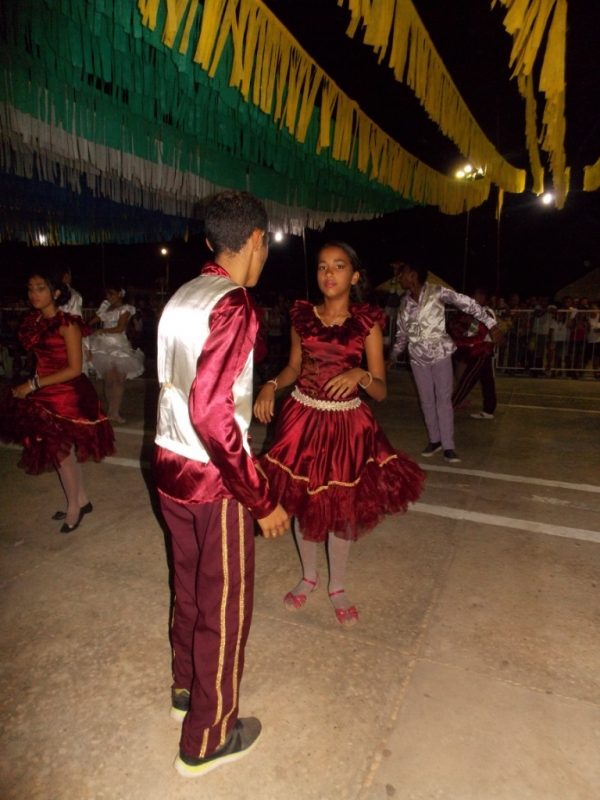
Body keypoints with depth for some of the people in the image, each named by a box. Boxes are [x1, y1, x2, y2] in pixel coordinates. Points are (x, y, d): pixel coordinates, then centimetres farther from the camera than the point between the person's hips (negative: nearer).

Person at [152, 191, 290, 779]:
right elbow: (210, 411, -29)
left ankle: (186, 689, 48)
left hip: (170, 465, 9)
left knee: (190, 586, 25)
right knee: (224, 605, 10)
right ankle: (206, 740, 32)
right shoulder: (233, 304, -20)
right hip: (213, 478, -8)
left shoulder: (181, 297, 7)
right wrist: (262, 500, -22)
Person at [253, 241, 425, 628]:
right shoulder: (302, 316, 1)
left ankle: (337, 587, 33)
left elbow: (381, 390, -8)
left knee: (342, 508, 8)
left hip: (346, 425, -2)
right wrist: (271, 386, -7)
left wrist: (360, 374, -28)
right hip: (302, 418, 3)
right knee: (302, 503, 13)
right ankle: (309, 576, 39)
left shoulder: (367, 323, -7)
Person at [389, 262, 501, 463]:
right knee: (426, 401, 9)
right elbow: (402, 333, 14)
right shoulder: (405, 302, 3)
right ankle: (435, 440, 22)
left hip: (440, 354, -4)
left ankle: (448, 446, 4)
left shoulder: (436, 292, -11)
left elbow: (466, 303, -12)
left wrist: (490, 324, -16)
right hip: (418, 357, 4)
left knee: (444, 399, -2)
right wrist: (393, 355, 13)